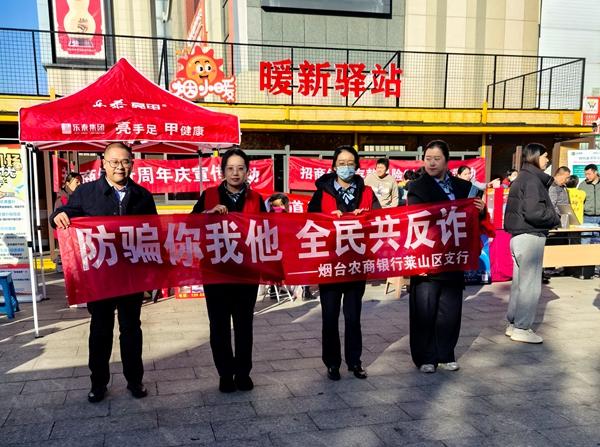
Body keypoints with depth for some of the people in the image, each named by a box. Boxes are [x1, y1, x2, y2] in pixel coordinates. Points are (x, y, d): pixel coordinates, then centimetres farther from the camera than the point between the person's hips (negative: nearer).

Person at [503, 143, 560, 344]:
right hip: (530, 237, -10)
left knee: (519, 282, 15)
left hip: (518, 235, 10)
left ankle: (513, 324, 23)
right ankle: (522, 329, 5)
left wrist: (551, 217, 10)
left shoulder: (522, 178, 15)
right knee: (530, 284, -2)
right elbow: (534, 212, -24)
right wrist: (555, 218, -7)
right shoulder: (532, 180, -14)